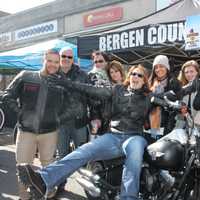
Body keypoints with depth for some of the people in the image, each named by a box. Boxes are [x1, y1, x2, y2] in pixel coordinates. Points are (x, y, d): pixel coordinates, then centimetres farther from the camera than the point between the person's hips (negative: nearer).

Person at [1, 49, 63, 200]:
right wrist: (20, 111, -4)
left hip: (50, 132, 1)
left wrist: (56, 118, 2)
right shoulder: (25, 77, -2)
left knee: (48, 166, 12)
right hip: (26, 130, 0)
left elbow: (64, 106, 11)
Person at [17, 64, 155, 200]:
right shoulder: (118, 90, 15)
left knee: (135, 149, -39)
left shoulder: (147, 98, 14)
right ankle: (43, 180, -38)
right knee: (84, 151, -23)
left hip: (134, 137, -1)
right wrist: (67, 83, 7)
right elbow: (93, 90, 10)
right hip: (113, 136, 2)